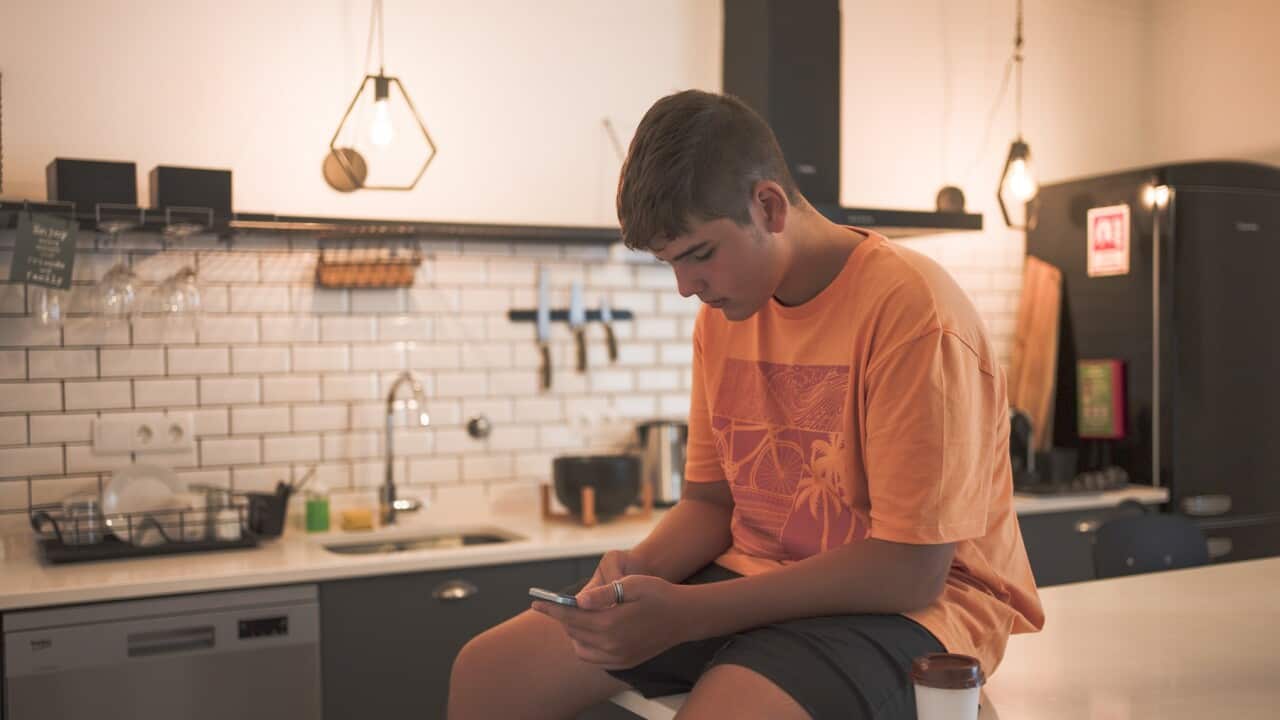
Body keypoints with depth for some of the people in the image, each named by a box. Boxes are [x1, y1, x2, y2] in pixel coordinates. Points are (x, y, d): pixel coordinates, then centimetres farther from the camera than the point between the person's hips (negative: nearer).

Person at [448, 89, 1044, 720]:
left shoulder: (910, 309, -18)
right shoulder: (723, 312, 5)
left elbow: (910, 569, -20)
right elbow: (709, 500, 12)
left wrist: (687, 614, -22)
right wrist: (641, 568, -11)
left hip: (905, 602, -7)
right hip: (752, 580, 7)